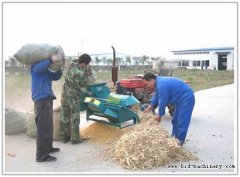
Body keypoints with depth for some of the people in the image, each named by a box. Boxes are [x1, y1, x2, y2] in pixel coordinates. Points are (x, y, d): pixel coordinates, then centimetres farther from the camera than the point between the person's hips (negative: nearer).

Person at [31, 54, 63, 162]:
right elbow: (38, 68, -24)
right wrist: (51, 60, -29)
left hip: (47, 98, 10)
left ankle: (48, 147, 28)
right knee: (43, 127, -11)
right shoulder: (35, 65, 0)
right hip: (41, 98, -10)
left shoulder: (46, 69, 24)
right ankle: (41, 155, -7)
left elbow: (56, 77, 17)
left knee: (48, 125, 16)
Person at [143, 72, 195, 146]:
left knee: (182, 123, -7)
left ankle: (179, 142, 2)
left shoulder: (161, 85, -27)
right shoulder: (159, 81, 6)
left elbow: (162, 102, -20)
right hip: (181, 100, 11)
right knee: (175, 121, 17)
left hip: (186, 99, -11)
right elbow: (156, 96, 18)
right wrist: (149, 108, 22)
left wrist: (159, 115, -7)